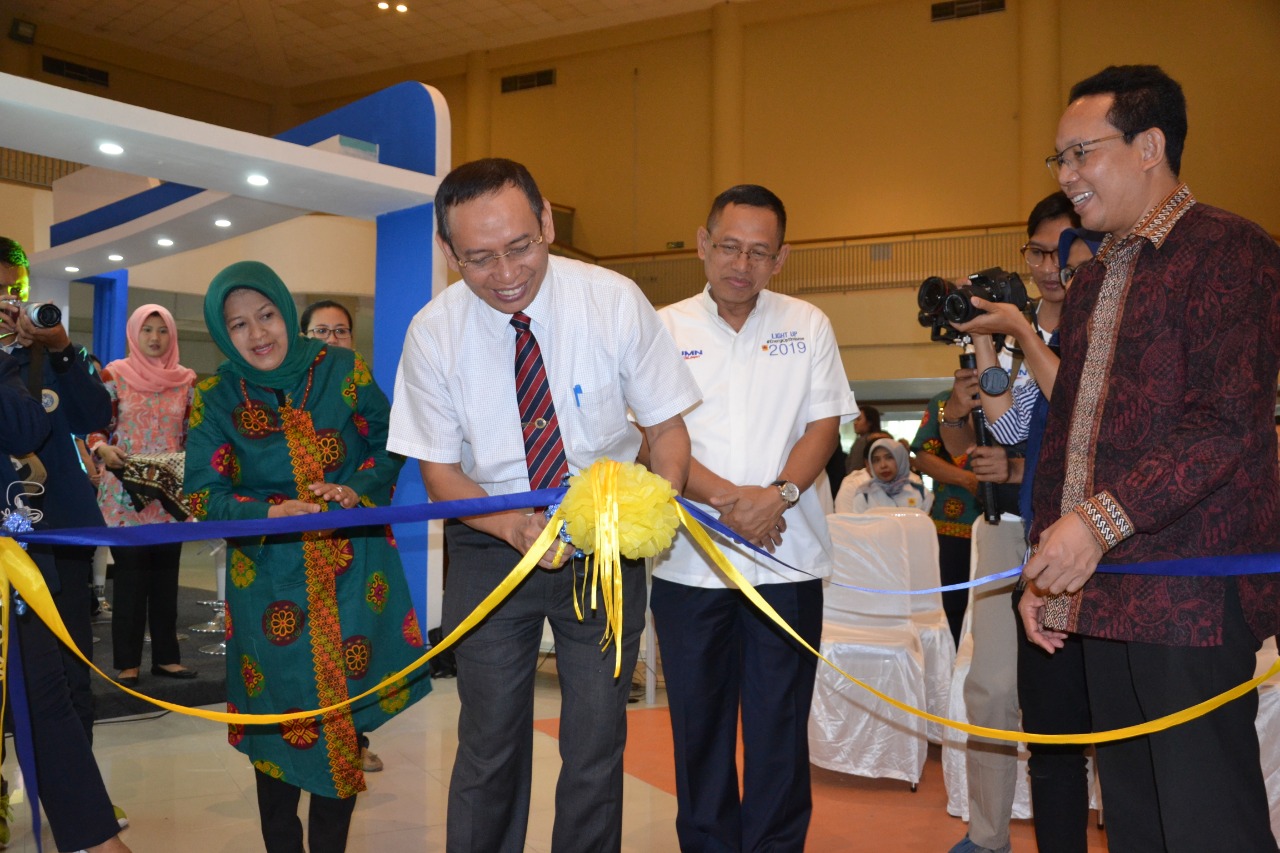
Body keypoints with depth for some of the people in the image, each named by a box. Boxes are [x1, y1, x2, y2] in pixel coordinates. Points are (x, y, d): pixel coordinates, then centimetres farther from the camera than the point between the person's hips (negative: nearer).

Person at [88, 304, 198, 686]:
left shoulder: (187, 380, 6)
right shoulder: (114, 375, -1)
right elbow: (93, 427, -1)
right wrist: (104, 450, -20)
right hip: (126, 491, -3)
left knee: (166, 572, 7)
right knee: (130, 573, -1)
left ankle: (166, 656, 15)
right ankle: (127, 661, 7)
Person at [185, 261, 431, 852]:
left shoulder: (342, 369, -1)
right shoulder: (215, 398, -1)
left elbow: (390, 444, 5)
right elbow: (204, 494, -5)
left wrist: (357, 489, -14)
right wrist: (270, 514, -22)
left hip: (354, 576, 1)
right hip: (269, 585, 0)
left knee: (345, 719, 6)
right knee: (281, 720, 7)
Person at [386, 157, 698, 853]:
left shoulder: (615, 300, -15)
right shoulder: (434, 333, -13)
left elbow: (667, 425, -6)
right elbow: (440, 470, -5)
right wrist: (515, 528, -24)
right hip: (492, 543, 0)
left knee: (597, 744, 4)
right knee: (489, 744, 6)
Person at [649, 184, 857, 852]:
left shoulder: (807, 326, 9)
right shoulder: (664, 328, 6)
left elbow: (824, 424, 4)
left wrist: (779, 494, -14)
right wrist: (726, 497, -15)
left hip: (787, 562, 0)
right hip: (688, 563, 0)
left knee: (781, 724, 4)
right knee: (699, 722, 8)